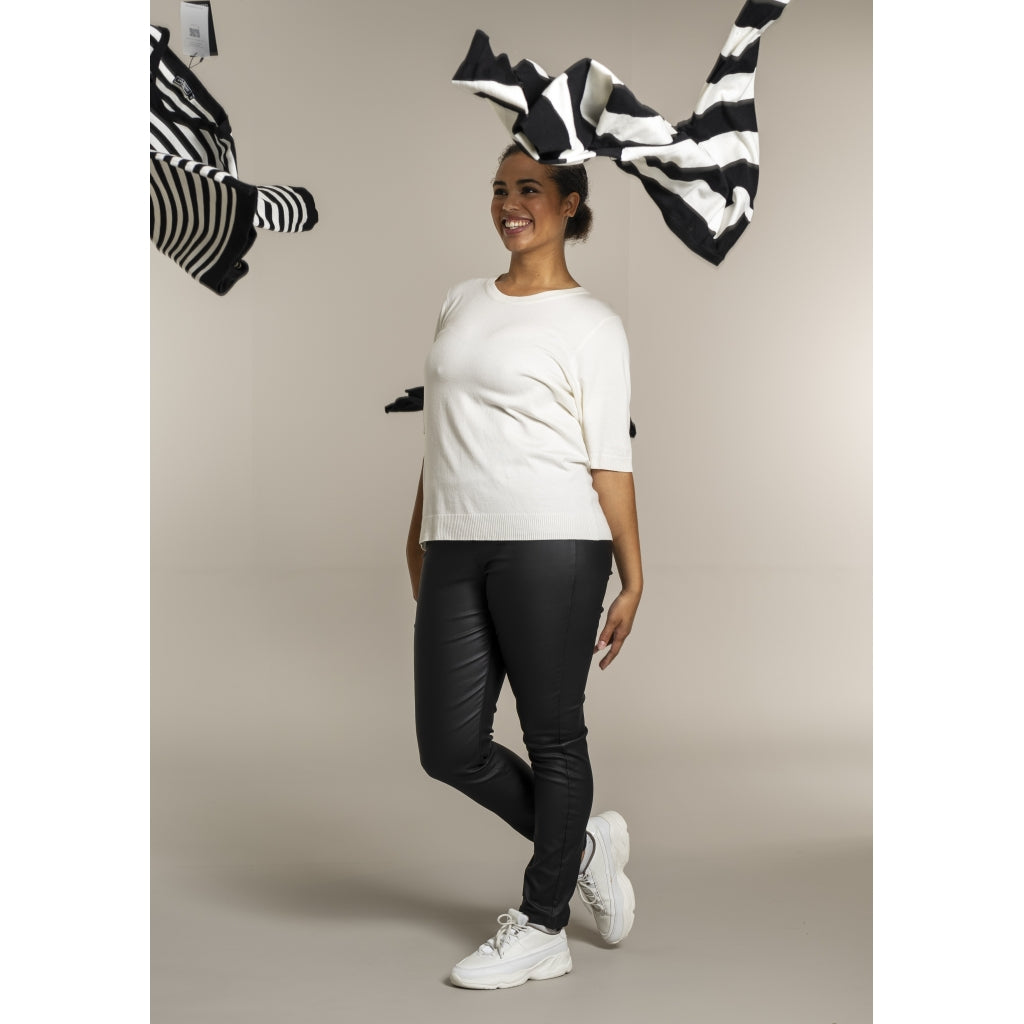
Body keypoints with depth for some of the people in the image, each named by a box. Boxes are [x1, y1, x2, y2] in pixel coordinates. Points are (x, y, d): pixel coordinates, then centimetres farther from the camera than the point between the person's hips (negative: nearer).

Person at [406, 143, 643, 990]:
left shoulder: (591, 325, 1)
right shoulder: (462, 303, 18)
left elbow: (611, 461, -2)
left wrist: (633, 579, -5)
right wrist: (419, 536, 22)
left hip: (551, 545, -6)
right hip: (457, 548, 6)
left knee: (553, 736, 2)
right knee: (450, 747, 3)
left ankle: (542, 927, 16)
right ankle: (584, 843, 27)